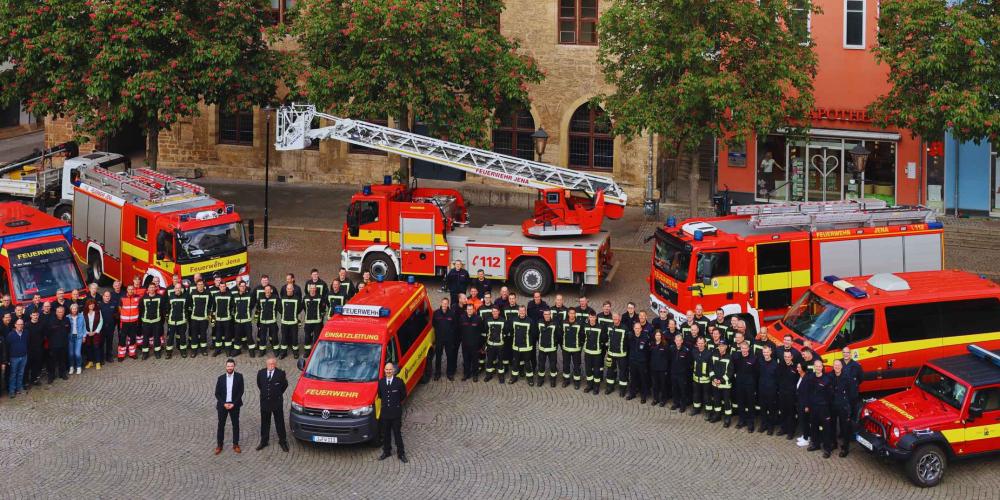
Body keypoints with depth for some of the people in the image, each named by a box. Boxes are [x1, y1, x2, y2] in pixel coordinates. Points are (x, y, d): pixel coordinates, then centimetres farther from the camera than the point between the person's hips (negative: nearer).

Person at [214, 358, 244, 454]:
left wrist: (234, 404, -12)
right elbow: (217, 393, 1)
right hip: (222, 405, 1)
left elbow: (241, 391, -5)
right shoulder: (221, 378, -1)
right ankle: (219, 445, 12)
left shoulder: (239, 376, -5)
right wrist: (224, 404, -11)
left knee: (236, 425, 6)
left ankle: (236, 444, 17)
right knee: (221, 425, 4)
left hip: (234, 405, -1)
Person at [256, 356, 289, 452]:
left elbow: (285, 384, 5)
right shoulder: (261, 373, -2)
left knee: (279, 422, 7)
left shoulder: (280, 373, -11)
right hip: (264, 401, 3)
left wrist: (278, 394, 7)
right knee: (265, 423, 12)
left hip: (277, 402, -3)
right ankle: (264, 441, 23)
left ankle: (282, 441, 16)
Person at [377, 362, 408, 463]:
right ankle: (386, 452, 27)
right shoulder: (381, 382, 0)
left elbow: (403, 396, 2)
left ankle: (401, 453, 12)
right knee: (385, 433, 13)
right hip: (385, 412, 3)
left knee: (397, 434, 3)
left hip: (396, 412, -3)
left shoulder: (399, 382, -8)